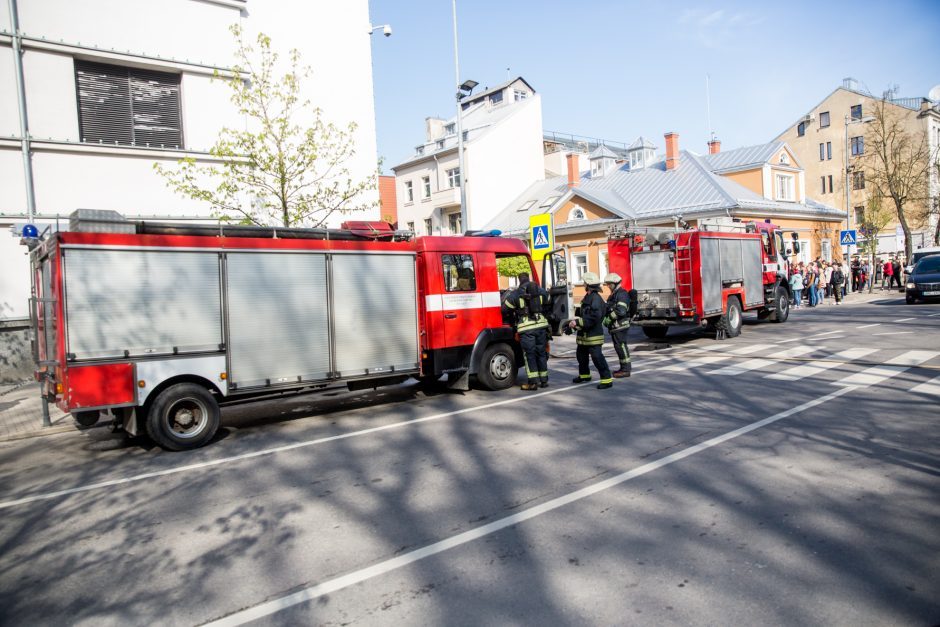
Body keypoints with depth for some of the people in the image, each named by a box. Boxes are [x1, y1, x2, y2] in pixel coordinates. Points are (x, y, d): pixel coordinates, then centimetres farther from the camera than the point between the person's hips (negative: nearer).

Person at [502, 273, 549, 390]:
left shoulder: (515, 294, -3)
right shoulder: (541, 291, 9)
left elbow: (504, 308, 1)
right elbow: (547, 303, 25)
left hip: (526, 327, -4)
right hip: (541, 324, 4)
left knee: (529, 354, 1)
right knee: (541, 353, 13)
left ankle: (533, 382, 0)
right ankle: (544, 380, 19)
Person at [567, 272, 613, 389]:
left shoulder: (596, 298, -19)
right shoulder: (587, 297, 13)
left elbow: (594, 317, -28)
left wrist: (577, 322, -26)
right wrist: (576, 322, 15)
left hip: (593, 335, -11)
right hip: (584, 334, 11)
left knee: (597, 357, -11)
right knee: (581, 354, 22)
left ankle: (607, 379, -7)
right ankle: (584, 375, 40)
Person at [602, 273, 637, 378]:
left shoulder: (622, 294, -14)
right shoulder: (614, 294, 18)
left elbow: (621, 311, -25)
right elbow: (610, 309, 22)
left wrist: (608, 319, -18)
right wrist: (607, 319, 5)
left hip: (620, 325, -10)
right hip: (615, 326, 10)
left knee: (621, 346, -7)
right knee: (618, 346, 13)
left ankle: (626, 370, -2)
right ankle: (625, 367, 21)